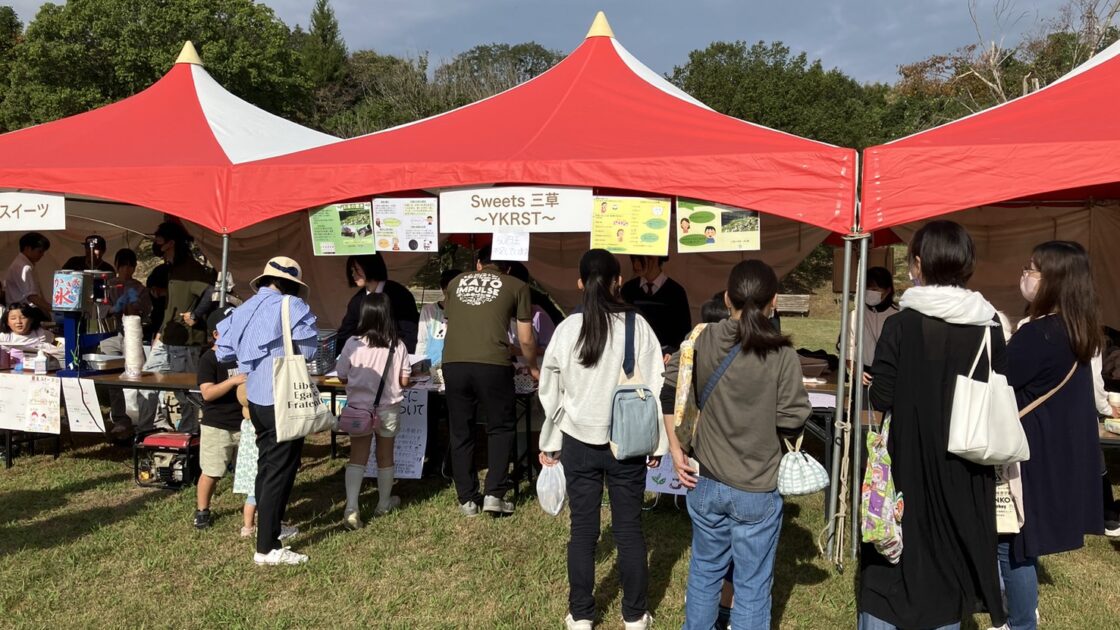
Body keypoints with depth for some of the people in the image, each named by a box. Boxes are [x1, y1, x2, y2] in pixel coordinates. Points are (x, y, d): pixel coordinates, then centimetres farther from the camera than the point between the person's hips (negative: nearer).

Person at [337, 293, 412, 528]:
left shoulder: (353, 344, -11)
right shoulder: (398, 346, -10)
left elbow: (342, 377, -2)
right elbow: (404, 381, -5)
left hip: (359, 409, 0)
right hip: (388, 410, 1)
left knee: (357, 458, 6)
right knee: (385, 457, 16)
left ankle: (351, 509, -4)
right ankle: (384, 503, 32)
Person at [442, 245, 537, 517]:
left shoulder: (456, 283, 22)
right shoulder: (517, 287, 13)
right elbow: (526, 340, 13)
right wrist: (533, 368, 32)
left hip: (453, 364, 3)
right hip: (492, 364, -2)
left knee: (460, 433, 15)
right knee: (501, 428, 16)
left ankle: (467, 499, 21)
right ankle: (494, 494, 10)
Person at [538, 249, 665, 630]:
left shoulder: (567, 329, -4)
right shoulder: (637, 326, -8)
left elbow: (550, 392, 2)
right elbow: (654, 389, -5)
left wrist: (548, 443, 12)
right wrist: (657, 443, 4)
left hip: (578, 441, 1)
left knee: (583, 530, 10)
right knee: (629, 528, 10)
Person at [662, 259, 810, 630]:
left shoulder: (704, 340, -5)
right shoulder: (782, 355, -15)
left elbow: (668, 390, 2)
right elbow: (791, 424, -13)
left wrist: (675, 449, 8)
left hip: (705, 483, 3)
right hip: (757, 491, -3)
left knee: (705, 572, 21)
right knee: (752, 586, 11)